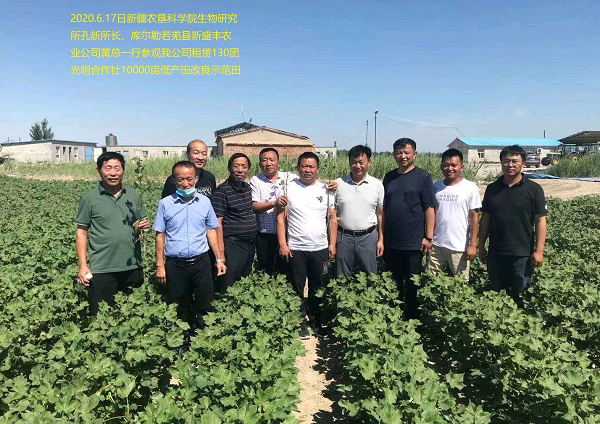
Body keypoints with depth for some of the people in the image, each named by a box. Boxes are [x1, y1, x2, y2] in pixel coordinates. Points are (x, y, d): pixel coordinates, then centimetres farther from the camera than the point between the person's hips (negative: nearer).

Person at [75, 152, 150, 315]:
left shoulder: (134, 195, 6)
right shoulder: (89, 198, -2)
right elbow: (81, 233, 0)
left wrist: (143, 226, -8)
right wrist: (83, 266, -6)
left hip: (132, 267, 3)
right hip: (101, 270, -3)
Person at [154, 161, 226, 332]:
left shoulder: (204, 202, 2)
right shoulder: (165, 204, -3)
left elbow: (211, 231, 9)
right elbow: (160, 236, 2)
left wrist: (219, 259, 6)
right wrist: (160, 266, 0)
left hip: (201, 262, 1)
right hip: (175, 265, -1)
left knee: (204, 307, 9)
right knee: (179, 310, 12)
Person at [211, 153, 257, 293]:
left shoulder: (248, 188, 8)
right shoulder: (222, 191, -14)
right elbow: (217, 222, -16)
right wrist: (221, 251, -20)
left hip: (251, 243, 8)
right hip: (233, 244, -7)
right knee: (227, 287, -2)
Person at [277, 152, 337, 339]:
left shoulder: (326, 190, 6)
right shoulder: (288, 188, -1)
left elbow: (332, 219, 8)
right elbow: (280, 218, -2)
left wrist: (332, 244, 3)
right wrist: (282, 244, -8)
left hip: (320, 248, 2)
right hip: (295, 248, -2)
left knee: (318, 290, 12)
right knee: (297, 290, 7)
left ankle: (316, 322, 27)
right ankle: (300, 324, 21)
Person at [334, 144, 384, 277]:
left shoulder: (377, 185, 2)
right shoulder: (339, 183, 1)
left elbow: (380, 214, 7)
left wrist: (381, 239, 3)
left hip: (368, 237, 0)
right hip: (344, 236, 0)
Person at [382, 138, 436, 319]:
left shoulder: (423, 177, -3)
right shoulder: (389, 177, 10)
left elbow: (429, 208, -6)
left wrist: (428, 237, -11)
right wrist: (381, 236, 10)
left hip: (413, 243, -4)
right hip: (391, 242, 5)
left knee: (412, 286, 6)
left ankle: (412, 319, 18)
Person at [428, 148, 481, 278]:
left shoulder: (470, 188, -3)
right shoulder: (435, 187, 7)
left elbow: (474, 217, -3)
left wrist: (473, 245, -7)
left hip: (459, 248, -3)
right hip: (436, 245, 3)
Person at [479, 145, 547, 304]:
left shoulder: (534, 189, -3)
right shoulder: (492, 189, 6)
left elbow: (540, 220, -4)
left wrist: (539, 250, -9)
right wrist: (481, 246, 9)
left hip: (522, 254, -3)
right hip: (495, 253, 3)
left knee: (519, 294, 6)